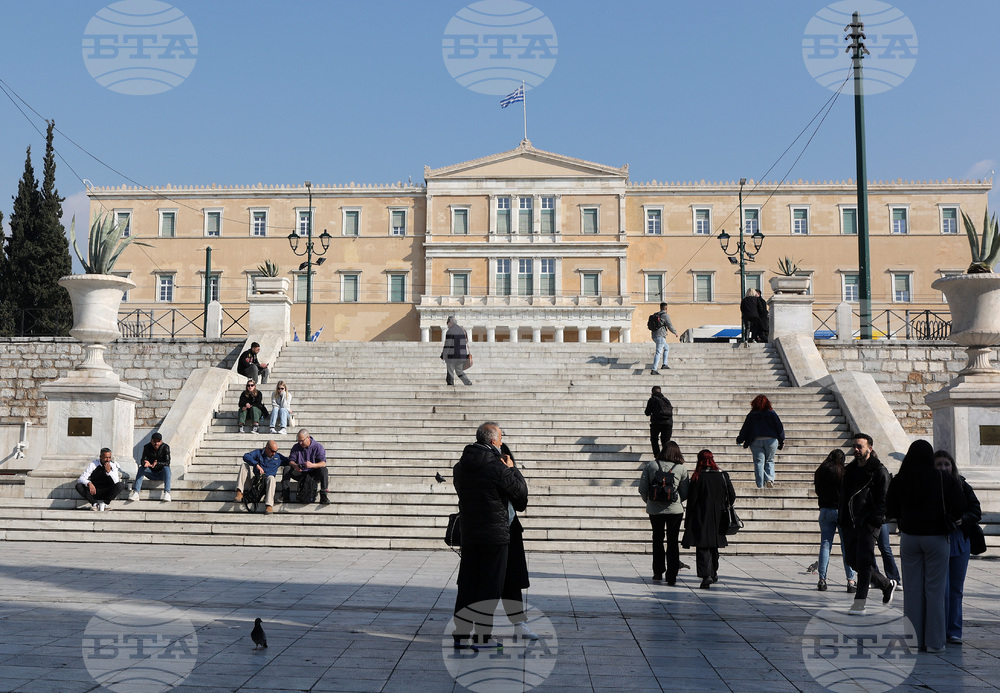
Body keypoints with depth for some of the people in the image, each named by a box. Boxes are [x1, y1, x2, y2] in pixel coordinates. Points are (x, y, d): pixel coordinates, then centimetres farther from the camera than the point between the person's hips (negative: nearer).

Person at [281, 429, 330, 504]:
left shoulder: (318, 447, -6)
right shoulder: (296, 447, 5)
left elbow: (323, 463, -17)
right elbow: (291, 461, -1)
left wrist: (312, 465, -37)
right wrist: (295, 466, -26)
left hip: (313, 474, -3)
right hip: (300, 473, 3)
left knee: (324, 470, -33)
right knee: (287, 470, -21)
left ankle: (323, 495, -36)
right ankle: (285, 495, -24)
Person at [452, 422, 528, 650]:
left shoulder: (460, 466, 5)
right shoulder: (498, 468, -16)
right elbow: (521, 492, -6)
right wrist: (512, 469, 9)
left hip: (468, 535, 6)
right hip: (495, 535, -6)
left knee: (467, 584, 12)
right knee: (490, 586, 1)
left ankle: (461, 633, 17)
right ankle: (482, 636, 3)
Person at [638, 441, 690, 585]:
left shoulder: (651, 465, -1)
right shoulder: (681, 468, -2)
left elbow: (642, 489, -1)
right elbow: (685, 493, -1)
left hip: (654, 509, 1)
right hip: (675, 509, -1)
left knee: (658, 539, 19)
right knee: (673, 541, 8)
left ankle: (658, 572, 24)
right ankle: (672, 577, 5)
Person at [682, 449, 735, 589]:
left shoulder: (698, 477, -10)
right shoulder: (723, 476, 1)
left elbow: (692, 500, -9)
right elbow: (732, 496, 5)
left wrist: (688, 521, -2)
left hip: (701, 518, -4)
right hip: (718, 519, 4)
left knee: (702, 547, -4)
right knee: (713, 546, 20)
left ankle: (706, 575, -19)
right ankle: (713, 573, 32)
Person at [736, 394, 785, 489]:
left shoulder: (751, 415, 4)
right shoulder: (771, 414, 2)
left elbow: (744, 429, 8)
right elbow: (780, 428, 4)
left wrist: (739, 440, 23)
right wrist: (781, 441, 14)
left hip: (755, 441, 0)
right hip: (771, 440, 0)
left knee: (758, 462, 3)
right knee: (769, 461, 13)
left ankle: (760, 485, -3)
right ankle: (769, 479, -10)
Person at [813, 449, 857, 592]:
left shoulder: (819, 472, 3)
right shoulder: (842, 472, -10)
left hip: (825, 510, 3)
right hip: (841, 510, -3)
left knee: (825, 545, 8)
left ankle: (822, 580, 6)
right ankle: (851, 581, 0)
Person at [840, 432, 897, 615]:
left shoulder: (879, 471, -3)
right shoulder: (850, 469, 17)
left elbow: (883, 499, -8)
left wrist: (875, 522, -16)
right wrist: (842, 519, 11)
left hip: (867, 523, -7)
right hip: (849, 522, 7)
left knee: (863, 562, -9)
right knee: (854, 561, 8)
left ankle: (859, 603, -7)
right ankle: (887, 584, 28)